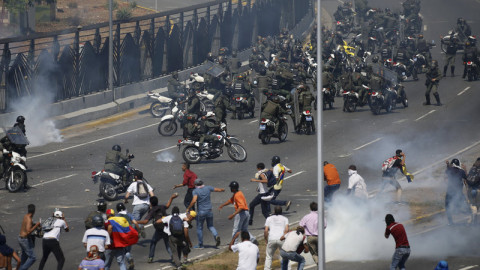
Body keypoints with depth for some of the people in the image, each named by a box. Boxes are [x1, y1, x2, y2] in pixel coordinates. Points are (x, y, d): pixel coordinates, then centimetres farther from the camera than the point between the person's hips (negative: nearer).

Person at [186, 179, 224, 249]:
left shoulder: (195, 191, -11)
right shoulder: (208, 188, 0)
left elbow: (194, 201, -26)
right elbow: (219, 190, 10)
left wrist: (188, 208, -15)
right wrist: (223, 190, 32)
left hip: (201, 212, -4)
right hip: (209, 211, 4)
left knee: (199, 228, 11)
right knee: (210, 226, 18)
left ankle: (200, 245, 16)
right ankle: (216, 235, -10)